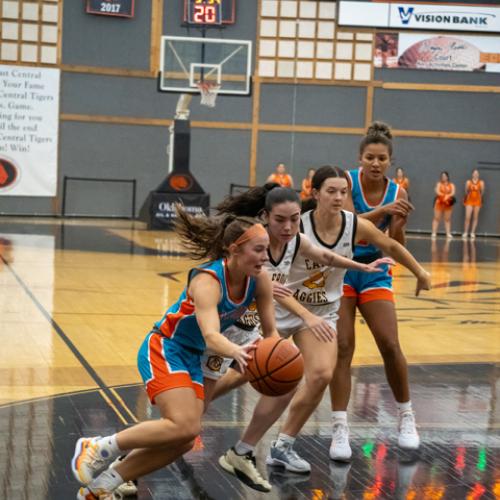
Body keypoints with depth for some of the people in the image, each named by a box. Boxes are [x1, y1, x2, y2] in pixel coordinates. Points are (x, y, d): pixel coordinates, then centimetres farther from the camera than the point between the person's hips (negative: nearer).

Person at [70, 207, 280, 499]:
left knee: (183, 442, 2)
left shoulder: (260, 280, -9)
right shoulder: (207, 281, -29)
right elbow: (211, 335, -43)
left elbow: (270, 331, -2)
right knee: (184, 426, -27)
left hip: (192, 358, 8)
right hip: (163, 351, -8)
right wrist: (237, 352, -64)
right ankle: (99, 448, -9)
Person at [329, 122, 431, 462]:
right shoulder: (347, 181, -13)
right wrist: (382, 211, -37)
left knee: (390, 345, -4)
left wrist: (399, 224, -21)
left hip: (374, 270, 2)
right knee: (342, 347, -8)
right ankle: (340, 428, -2)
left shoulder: (397, 194, -5)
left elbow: (395, 246, -2)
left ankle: (406, 416, 15)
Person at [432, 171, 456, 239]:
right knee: (436, 218, -3)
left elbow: (453, 193, -8)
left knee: (447, 219, 3)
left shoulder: (451, 185, 7)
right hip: (439, 203, -2)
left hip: (448, 204, 2)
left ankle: (448, 233, 4)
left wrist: (447, 196, -27)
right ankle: (434, 233, -4)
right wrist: (445, 196, -21)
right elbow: (437, 192, -11)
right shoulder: (439, 184, 4)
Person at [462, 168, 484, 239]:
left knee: (475, 217, 3)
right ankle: (465, 232, -1)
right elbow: (466, 192, 1)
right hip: (469, 201, -1)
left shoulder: (481, 182, -1)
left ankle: (473, 233, 7)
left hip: (477, 201, 1)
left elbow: (482, 192, -1)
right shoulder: (468, 182, -1)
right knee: (467, 217, -7)